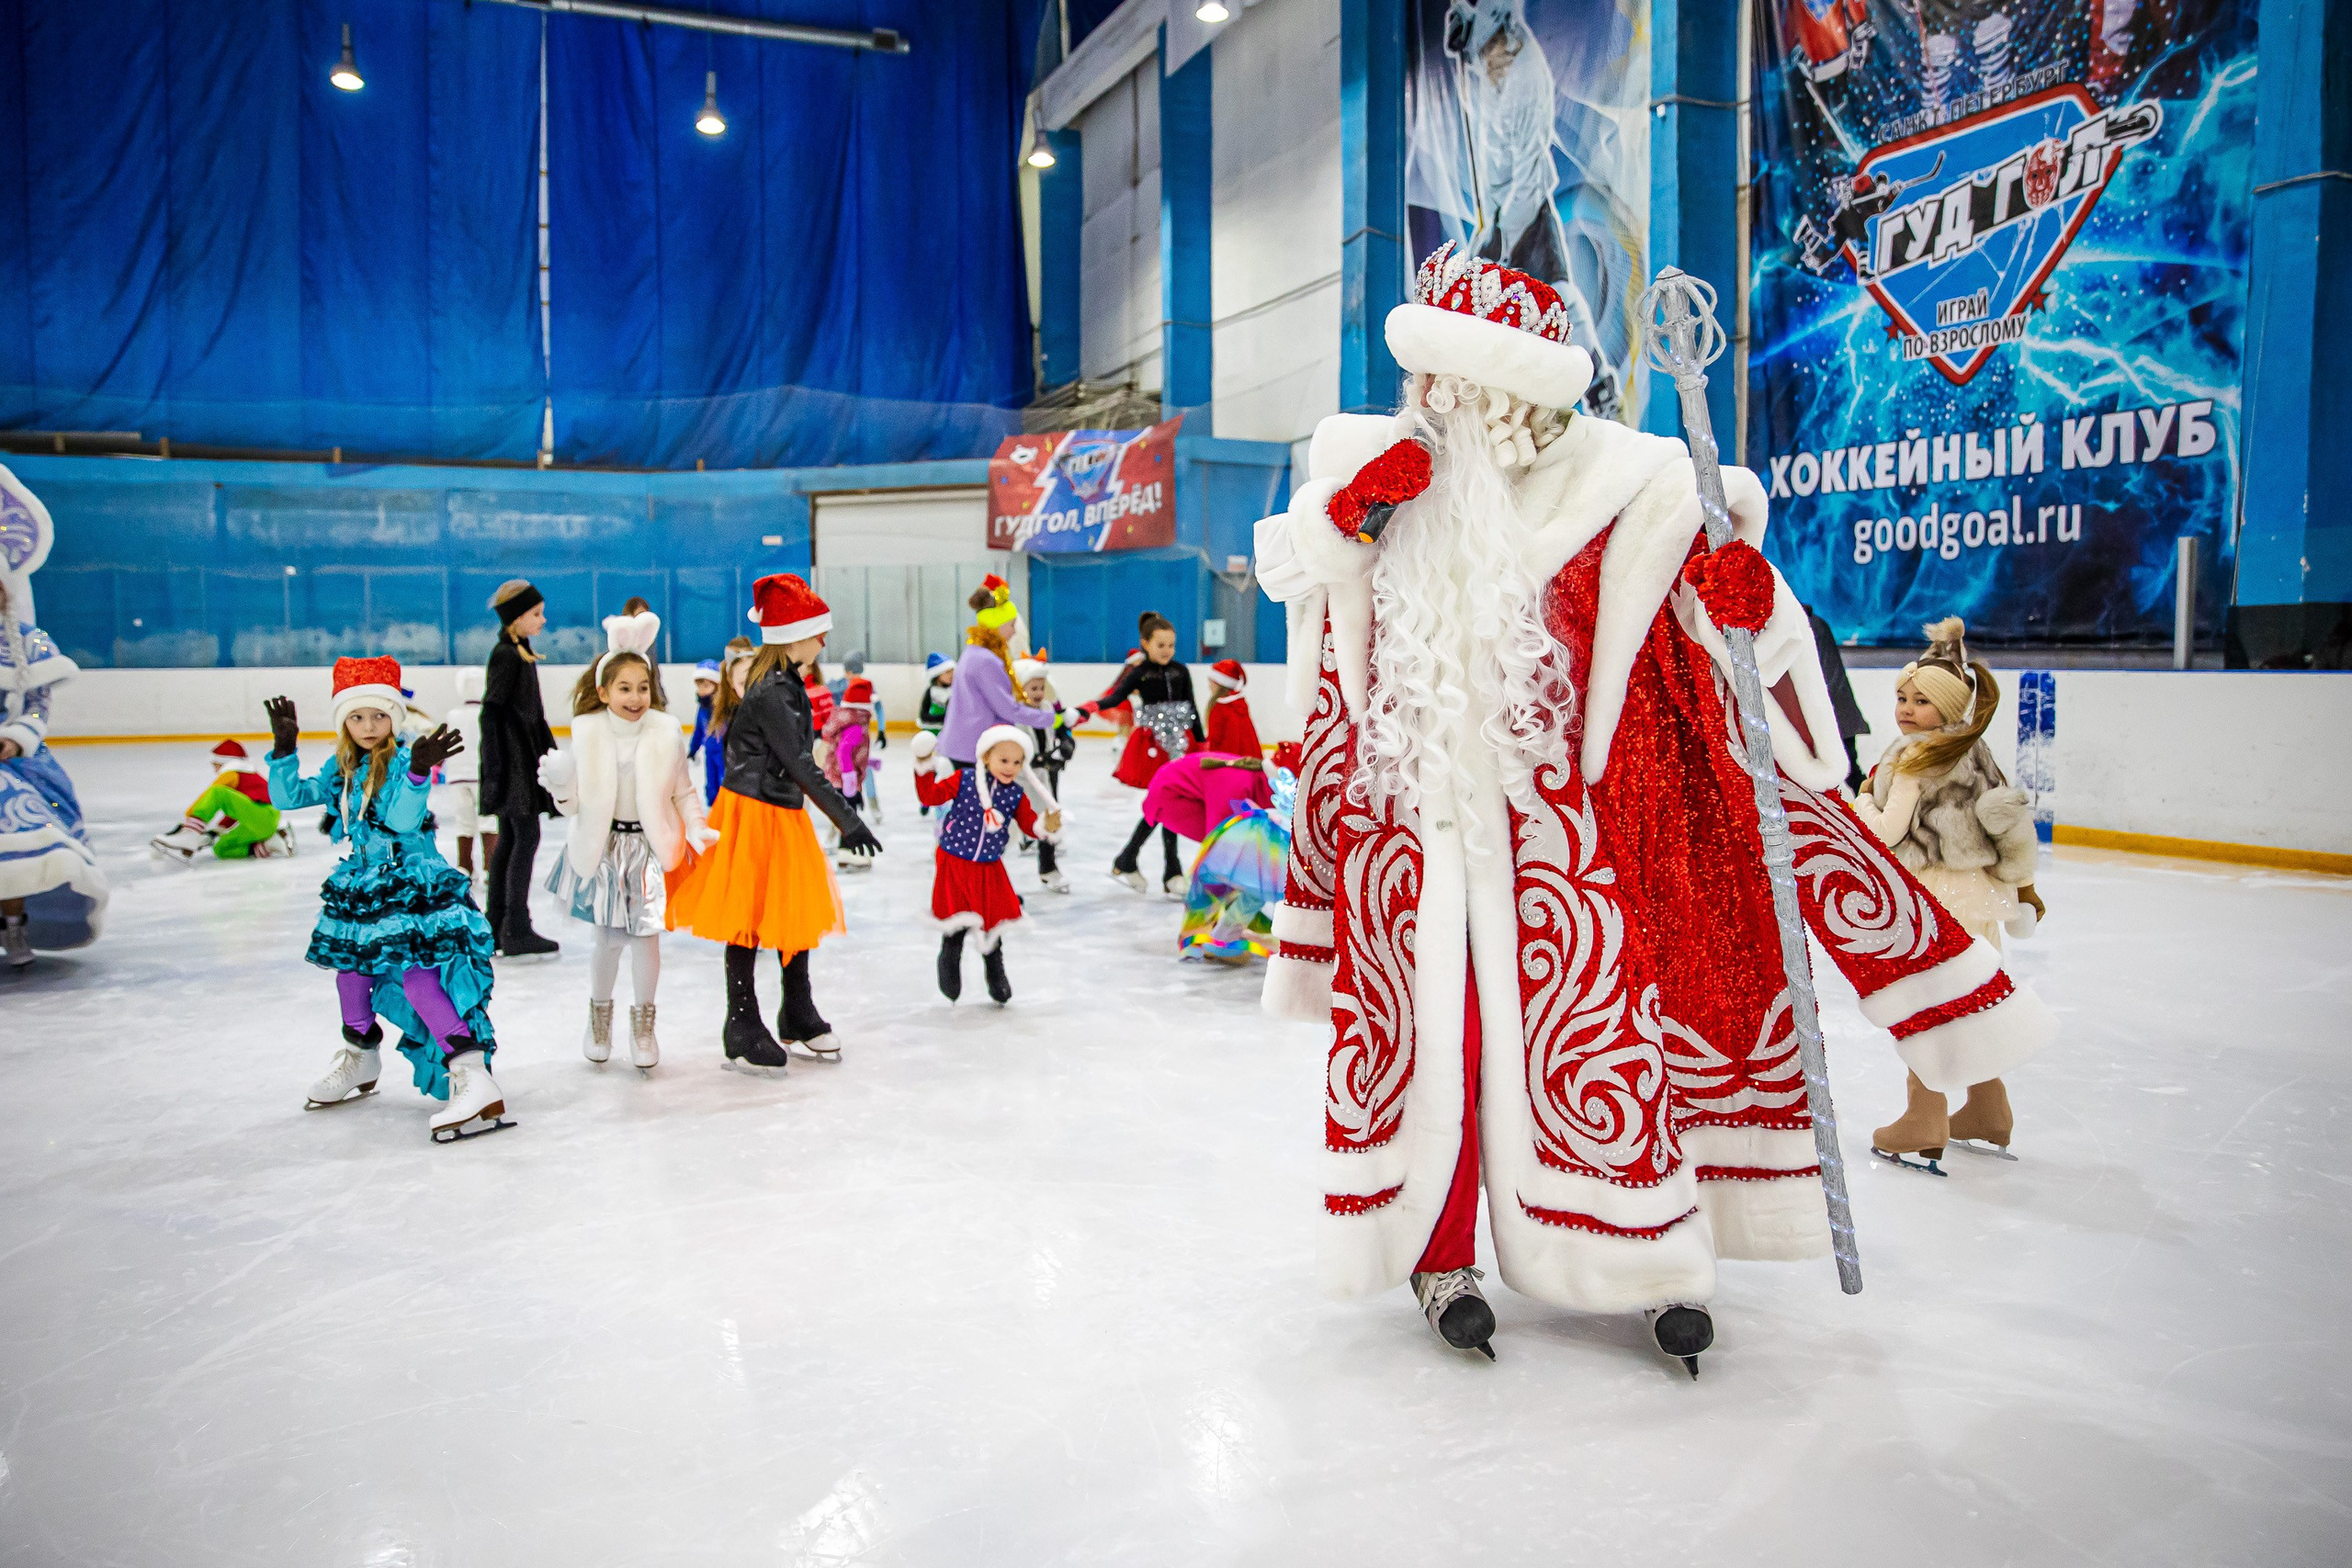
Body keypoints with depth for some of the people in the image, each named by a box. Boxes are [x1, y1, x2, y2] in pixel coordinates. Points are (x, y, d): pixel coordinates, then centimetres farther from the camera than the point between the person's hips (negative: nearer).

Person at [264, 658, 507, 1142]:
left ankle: (473, 1077, -26)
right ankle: (359, 1058, 49)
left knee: (416, 971, -21)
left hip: (411, 880, -9)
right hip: (363, 882, 9)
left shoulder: (405, 758, -14)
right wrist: (284, 750, -2)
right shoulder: (342, 768, 8)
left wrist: (418, 772, -42)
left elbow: (402, 819, -27)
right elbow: (288, 797, 10)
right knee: (350, 963, 23)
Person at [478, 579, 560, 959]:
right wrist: (497, 768, -22)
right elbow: (491, 712, -18)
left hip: (523, 759, 10)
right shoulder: (507, 655, -14)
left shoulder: (520, 652, 15)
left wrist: (547, 754, 23)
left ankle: (496, 928, 17)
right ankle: (516, 932, -5)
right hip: (514, 760, -10)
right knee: (526, 838, -8)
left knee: (509, 840, 11)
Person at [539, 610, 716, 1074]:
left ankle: (643, 1022, 22)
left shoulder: (665, 731, -8)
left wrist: (697, 830, -10)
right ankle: (600, 1015, 33)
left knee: (646, 935, -1)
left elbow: (684, 790, 2)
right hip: (603, 845, 0)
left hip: (652, 844, 0)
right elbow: (575, 802, -3)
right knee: (608, 939, 6)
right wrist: (560, 787, -23)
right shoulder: (588, 732, -7)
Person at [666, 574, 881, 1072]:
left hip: (785, 813, 9)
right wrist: (849, 822, -24)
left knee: (798, 913, 16)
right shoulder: (771, 694, -21)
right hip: (753, 815, -9)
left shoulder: (787, 686, 8)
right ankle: (742, 1033, 13)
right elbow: (802, 766, -24)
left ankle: (799, 1018, 30)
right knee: (749, 920, 2)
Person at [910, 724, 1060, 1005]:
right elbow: (931, 796, -8)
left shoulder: (1016, 796, -2)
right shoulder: (963, 780, -10)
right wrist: (925, 769, -18)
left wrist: (1046, 826, -21)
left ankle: (996, 976, 34)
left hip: (989, 869, 3)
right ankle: (949, 969, 26)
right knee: (957, 923, -1)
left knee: (992, 922, 12)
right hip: (953, 865, -3)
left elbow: (1029, 824, -1)